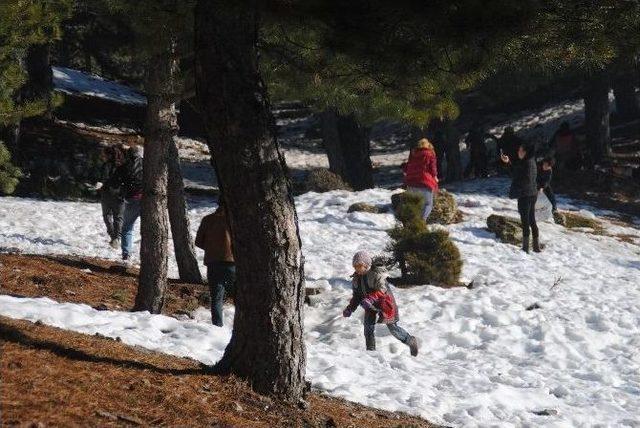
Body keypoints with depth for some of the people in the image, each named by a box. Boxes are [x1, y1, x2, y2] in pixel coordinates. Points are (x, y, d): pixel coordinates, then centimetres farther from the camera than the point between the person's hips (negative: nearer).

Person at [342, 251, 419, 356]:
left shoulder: (376, 274, -23)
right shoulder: (356, 278, 0)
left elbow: (382, 290, -34)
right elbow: (356, 296, 8)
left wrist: (370, 298, -50)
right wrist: (350, 308, -6)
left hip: (384, 303, -6)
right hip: (371, 305, 6)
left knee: (393, 329, 3)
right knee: (368, 327, -10)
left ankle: (411, 341, 23)